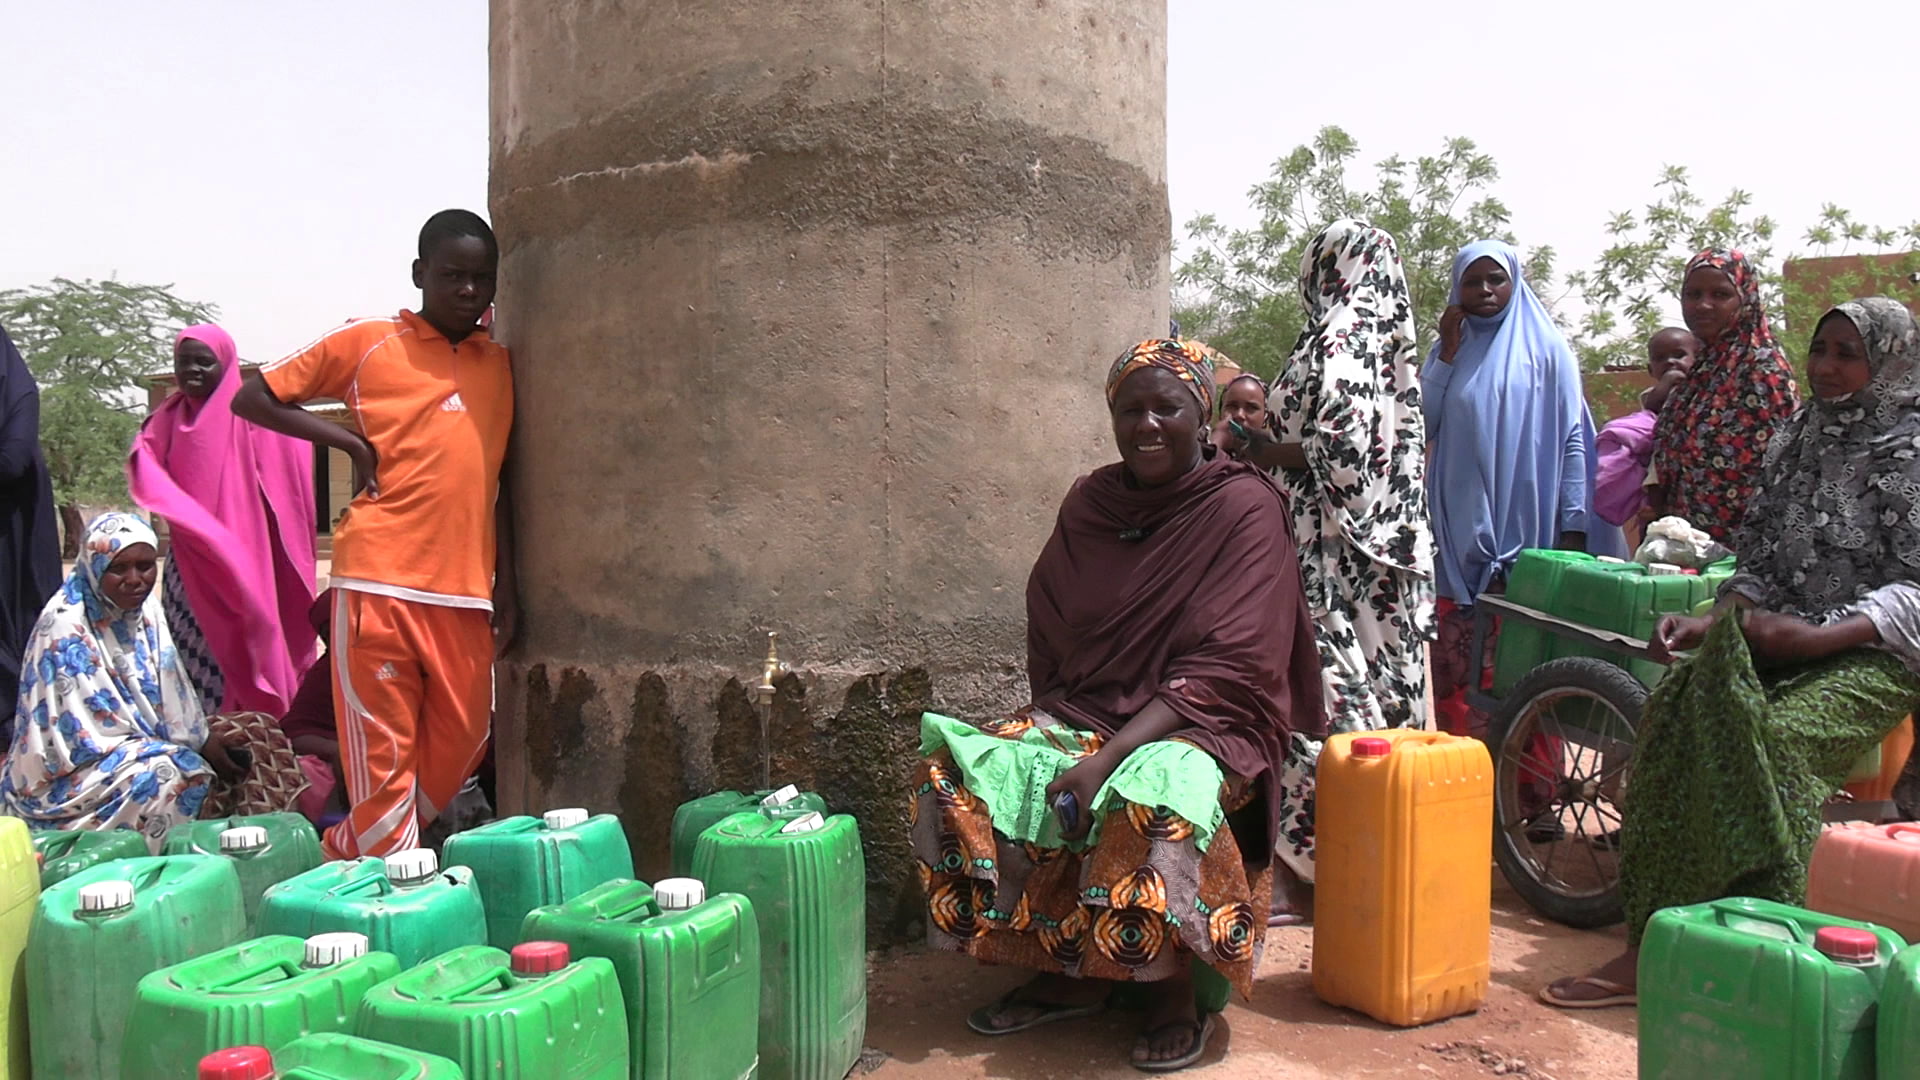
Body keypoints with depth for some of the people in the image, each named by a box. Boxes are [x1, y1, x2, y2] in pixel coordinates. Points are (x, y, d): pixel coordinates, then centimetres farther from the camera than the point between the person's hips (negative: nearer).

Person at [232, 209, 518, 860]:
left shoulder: (500, 363, 15)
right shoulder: (368, 343, 5)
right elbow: (252, 399, 9)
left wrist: (506, 584, 13)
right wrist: (353, 443, -2)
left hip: (466, 589, 4)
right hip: (379, 580, -4)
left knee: (460, 746, 8)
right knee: (382, 756, -1)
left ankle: (348, 856, 27)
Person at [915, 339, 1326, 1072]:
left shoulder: (1245, 508, -9)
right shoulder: (1089, 503, 7)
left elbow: (1226, 670, -17)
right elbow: (1048, 646, 13)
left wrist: (1109, 757, -25)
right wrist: (1057, 727, -6)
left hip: (1210, 726, -5)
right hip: (1089, 714, 5)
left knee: (1155, 796, -37)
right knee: (958, 768, -16)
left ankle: (1175, 993, -10)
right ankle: (1071, 974, -2)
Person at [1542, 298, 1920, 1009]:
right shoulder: (1795, 438, 16)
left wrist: (1814, 635, -23)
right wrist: (1712, 623, -3)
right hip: (1780, 641, 5)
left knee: (1773, 736, -35)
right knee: (1675, 708, -25)